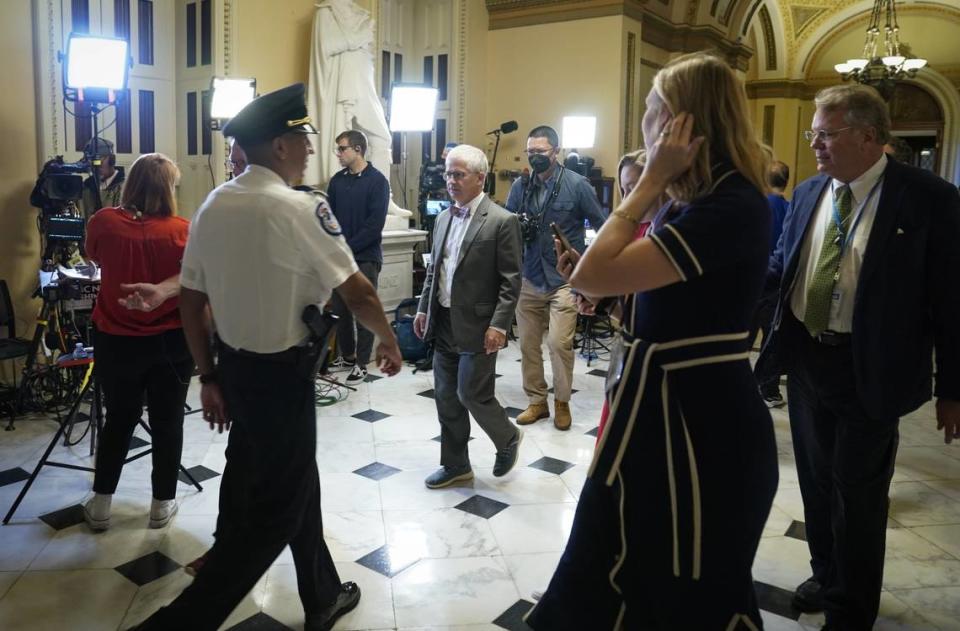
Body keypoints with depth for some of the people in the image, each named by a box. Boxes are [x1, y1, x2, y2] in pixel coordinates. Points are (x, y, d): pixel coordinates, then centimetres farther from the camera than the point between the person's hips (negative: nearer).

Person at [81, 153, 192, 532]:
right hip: (171, 342, -2)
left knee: (119, 419, 18)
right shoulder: (182, 231, -14)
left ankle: (100, 505, 25)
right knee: (167, 422, 12)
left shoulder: (103, 222, -8)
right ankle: (162, 504, 23)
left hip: (115, 340, 2)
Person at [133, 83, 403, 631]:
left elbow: (191, 302, 6)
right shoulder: (300, 209, -18)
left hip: (234, 369, 8)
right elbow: (359, 293, -15)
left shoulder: (213, 207, 3)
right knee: (274, 512, 7)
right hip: (282, 376, -8)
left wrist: (209, 378, 14)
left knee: (295, 484, 23)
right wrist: (389, 340, 3)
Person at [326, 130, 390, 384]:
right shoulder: (337, 181, 8)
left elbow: (374, 225, -13)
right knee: (340, 310, 10)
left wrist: (347, 248, -14)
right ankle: (347, 356, 26)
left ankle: (361, 364, 10)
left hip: (365, 257, -5)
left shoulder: (377, 181, -8)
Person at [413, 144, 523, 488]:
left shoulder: (502, 221, -11)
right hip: (444, 324, 7)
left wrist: (498, 325, -18)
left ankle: (508, 438, 27)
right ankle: (455, 465, 27)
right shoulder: (443, 218, 11)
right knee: (446, 398, 12)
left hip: (477, 327, -7)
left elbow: (511, 281, -13)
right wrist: (423, 308, 12)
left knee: (472, 395, -2)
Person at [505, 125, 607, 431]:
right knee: (528, 344, 8)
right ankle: (536, 401, 24)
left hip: (564, 279, -4)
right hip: (528, 279, 4)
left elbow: (603, 226, 0)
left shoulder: (577, 184, -6)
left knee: (559, 343, -8)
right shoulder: (520, 186, 4)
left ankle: (562, 402, 13)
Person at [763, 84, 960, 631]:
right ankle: (826, 577, 43)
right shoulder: (808, 193, 3)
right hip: (805, 359, 5)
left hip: (869, 370, -5)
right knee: (817, 478, 20)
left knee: (859, 490, 8)